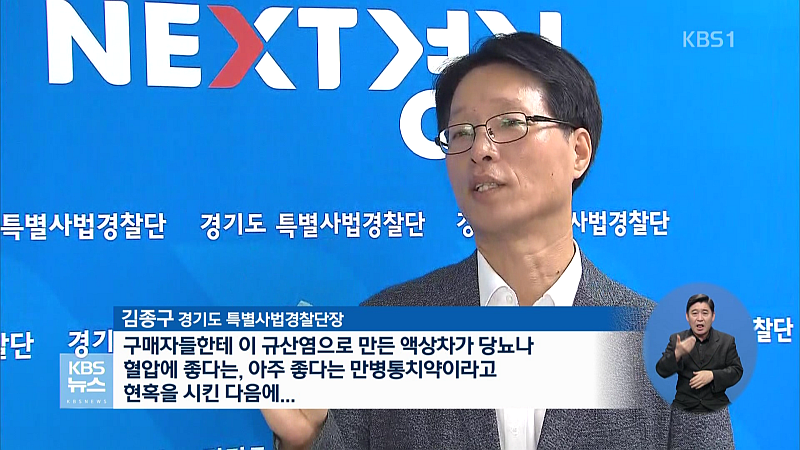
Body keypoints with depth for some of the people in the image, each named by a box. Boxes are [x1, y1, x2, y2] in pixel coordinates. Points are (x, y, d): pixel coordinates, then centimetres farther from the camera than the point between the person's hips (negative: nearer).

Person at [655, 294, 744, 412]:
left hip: (716, 405, 1)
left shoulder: (727, 341, 9)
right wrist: (677, 354, -19)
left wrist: (712, 375, -13)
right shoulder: (676, 339, 7)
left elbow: (737, 371, 5)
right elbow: (661, 371, 1)